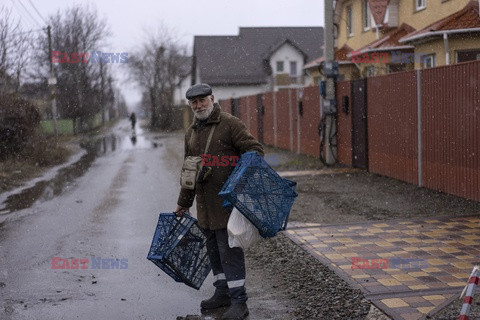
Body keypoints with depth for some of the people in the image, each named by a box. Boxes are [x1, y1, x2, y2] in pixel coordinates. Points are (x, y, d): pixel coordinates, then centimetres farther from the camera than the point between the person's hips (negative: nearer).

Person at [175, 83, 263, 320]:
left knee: (229, 249, -7)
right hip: (205, 204, 7)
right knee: (213, 249, 13)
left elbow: (254, 149, -9)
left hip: (228, 200, -7)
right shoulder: (191, 133, 17)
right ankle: (223, 292, 26)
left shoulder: (229, 123, -6)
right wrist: (184, 202, 27)